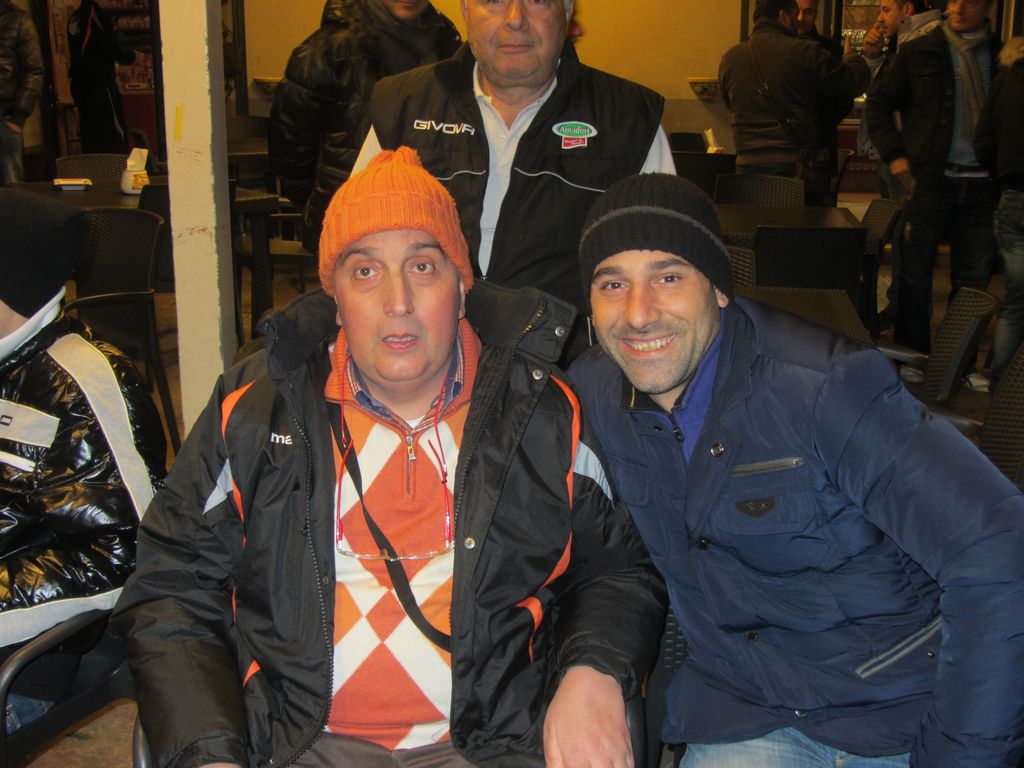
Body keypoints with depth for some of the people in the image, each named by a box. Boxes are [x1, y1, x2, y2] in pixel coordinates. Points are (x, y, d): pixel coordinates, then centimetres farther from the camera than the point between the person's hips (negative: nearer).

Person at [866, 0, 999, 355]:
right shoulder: (918, 53, 2)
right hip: (930, 181, -2)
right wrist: (894, 154, -4)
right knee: (915, 275, 3)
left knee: (973, 281, 8)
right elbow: (878, 103, 6)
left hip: (982, 187, 2)